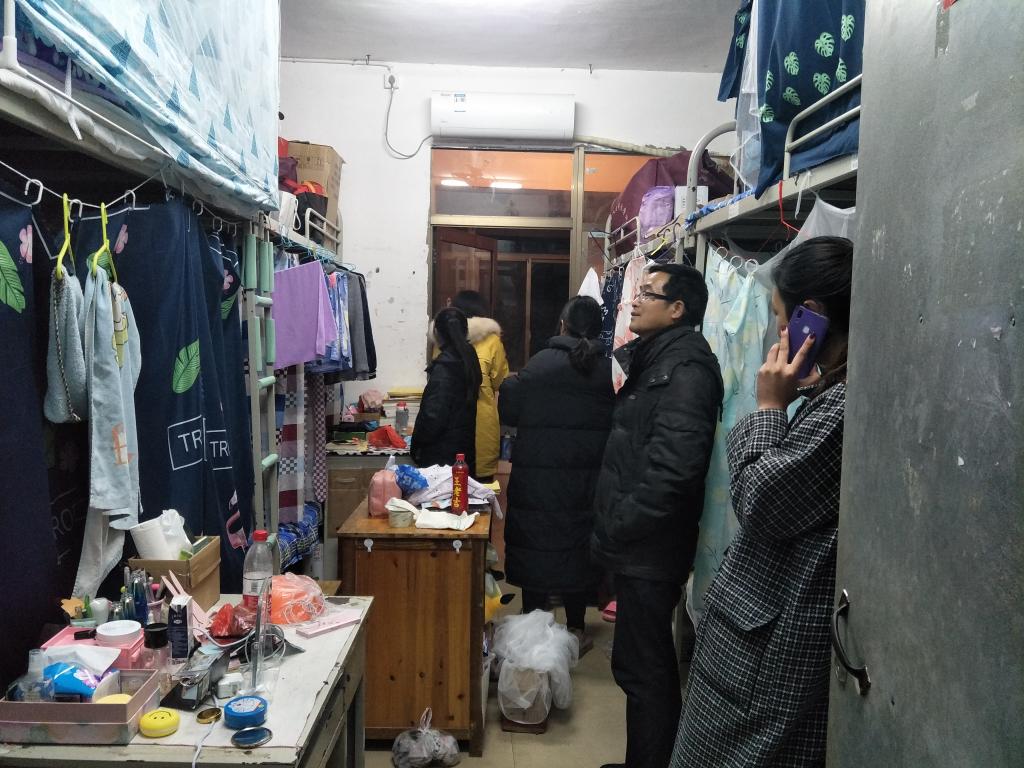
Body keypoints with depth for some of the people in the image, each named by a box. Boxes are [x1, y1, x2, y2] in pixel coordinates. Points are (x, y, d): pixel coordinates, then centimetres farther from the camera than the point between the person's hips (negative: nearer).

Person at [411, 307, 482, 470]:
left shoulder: (444, 367, -18)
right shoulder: (468, 358, 6)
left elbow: (433, 415, -20)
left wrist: (416, 445, -7)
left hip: (441, 456, -8)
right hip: (465, 449, 8)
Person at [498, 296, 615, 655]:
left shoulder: (541, 364, -12)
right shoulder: (609, 369, -4)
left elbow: (508, 410, -7)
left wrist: (510, 384, 13)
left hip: (539, 478, -3)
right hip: (588, 478, 3)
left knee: (536, 545, 9)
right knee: (579, 546, 14)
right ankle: (575, 629, 24)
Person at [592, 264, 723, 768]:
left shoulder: (686, 369, -17)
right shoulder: (655, 360, 15)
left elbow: (673, 470, -27)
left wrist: (617, 528, -18)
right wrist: (613, 527, 14)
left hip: (651, 549, -10)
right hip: (638, 544, 10)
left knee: (642, 668, 1)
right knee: (643, 664, 20)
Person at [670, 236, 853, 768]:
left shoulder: (846, 405, -24)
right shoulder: (836, 393, 8)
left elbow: (763, 502, -19)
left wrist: (768, 407, -13)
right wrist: (786, 403, 5)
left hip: (774, 632, -9)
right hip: (772, 620, 9)